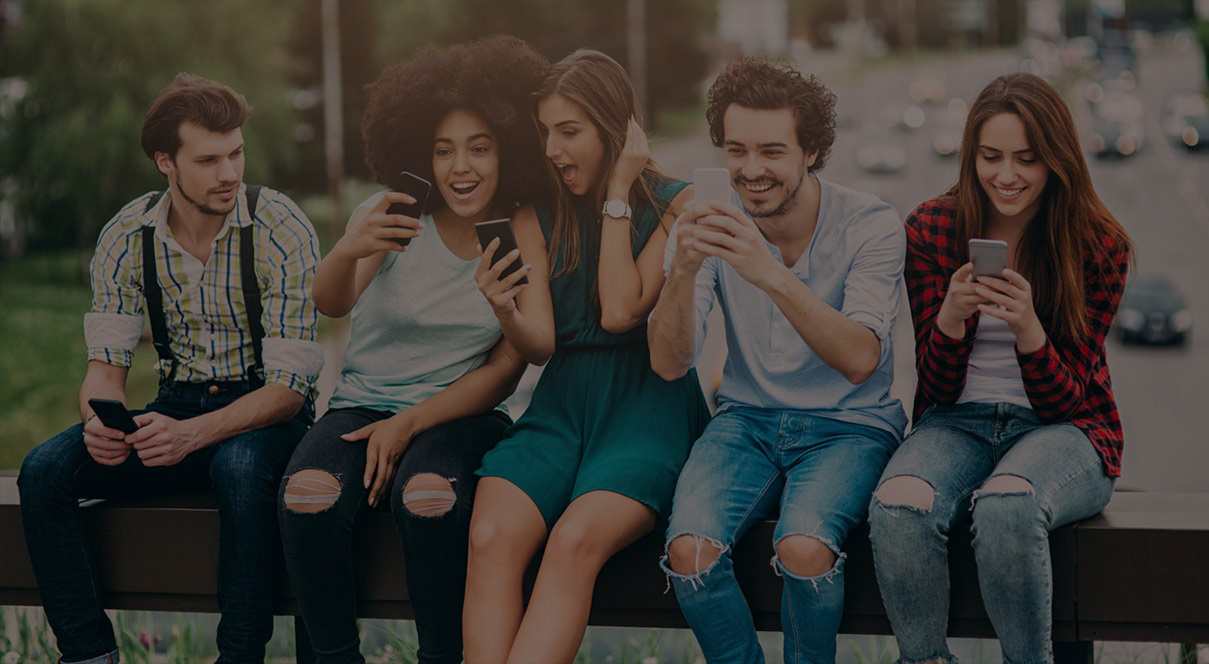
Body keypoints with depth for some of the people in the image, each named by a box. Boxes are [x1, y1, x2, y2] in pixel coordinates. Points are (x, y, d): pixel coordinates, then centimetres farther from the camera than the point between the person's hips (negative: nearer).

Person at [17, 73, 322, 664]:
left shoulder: (282, 231, -15)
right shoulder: (126, 237, -2)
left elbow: (288, 387, -18)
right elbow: (106, 363, -2)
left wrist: (192, 435, -34)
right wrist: (101, 422, -28)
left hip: (266, 413, -4)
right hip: (176, 407, 4)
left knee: (240, 466, -39)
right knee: (44, 470, -19)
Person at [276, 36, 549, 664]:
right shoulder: (389, 218, -2)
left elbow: (506, 368, -1)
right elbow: (331, 303, -18)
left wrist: (410, 424, -12)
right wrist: (348, 252, -42)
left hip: (460, 415, -1)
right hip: (363, 402, 1)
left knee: (429, 495, -36)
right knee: (308, 493, -32)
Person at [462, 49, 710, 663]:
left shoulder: (675, 205, 1)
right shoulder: (542, 217, 12)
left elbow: (620, 310, -10)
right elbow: (542, 337, 5)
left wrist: (617, 192, -6)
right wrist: (507, 314, -18)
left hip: (648, 403, -4)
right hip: (564, 400, 4)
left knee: (575, 539, -33)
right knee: (490, 536, -28)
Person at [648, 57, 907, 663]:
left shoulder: (870, 226, -11)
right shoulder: (715, 227, -2)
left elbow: (858, 360, -23)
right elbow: (669, 363, -10)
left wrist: (773, 275, -37)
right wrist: (683, 270, -30)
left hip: (848, 425, -2)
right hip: (747, 419, 3)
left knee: (804, 549, -32)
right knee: (689, 551, -26)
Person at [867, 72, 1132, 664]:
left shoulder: (1099, 244, -4)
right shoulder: (932, 230, 0)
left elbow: (1064, 400, -5)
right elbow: (938, 387, 1)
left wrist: (1028, 330, -26)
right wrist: (951, 316, -21)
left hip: (1062, 430, -2)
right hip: (959, 422, 2)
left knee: (1005, 507, -37)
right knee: (898, 507, -33)